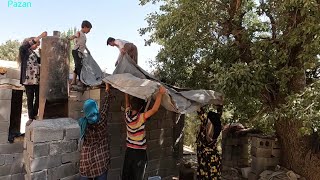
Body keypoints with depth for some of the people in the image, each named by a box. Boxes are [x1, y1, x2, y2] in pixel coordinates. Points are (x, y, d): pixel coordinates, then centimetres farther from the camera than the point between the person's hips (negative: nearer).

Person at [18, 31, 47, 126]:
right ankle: (31, 117, 9)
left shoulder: (34, 53, 21)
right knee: (30, 99, 0)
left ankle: (35, 115, 18)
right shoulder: (24, 51, 0)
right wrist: (39, 36, -22)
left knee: (38, 98, 6)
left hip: (37, 79, 6)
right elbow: (24, 46, -20)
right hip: (29, 79, -6)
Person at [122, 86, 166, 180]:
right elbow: (154, 109, -34)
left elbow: (127, 102, 9)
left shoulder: (127, 115, -7)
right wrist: (160, 93, -32)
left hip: (129, 151, 5)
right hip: (139, 152, -5)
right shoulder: (141, 117, -23)